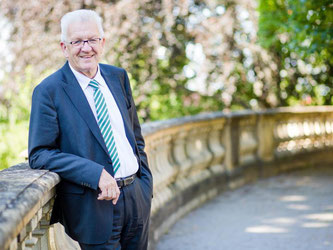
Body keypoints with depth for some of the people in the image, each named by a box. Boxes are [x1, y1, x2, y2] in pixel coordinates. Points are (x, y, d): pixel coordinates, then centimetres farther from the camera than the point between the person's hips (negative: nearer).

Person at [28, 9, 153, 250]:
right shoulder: (48, 91, -9)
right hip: (93, 207, -5)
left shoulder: (118, 77, 8)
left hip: (136, 197, 6)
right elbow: (39, 154, -14)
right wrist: (96, 173, -24)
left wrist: (146, 183, 7)